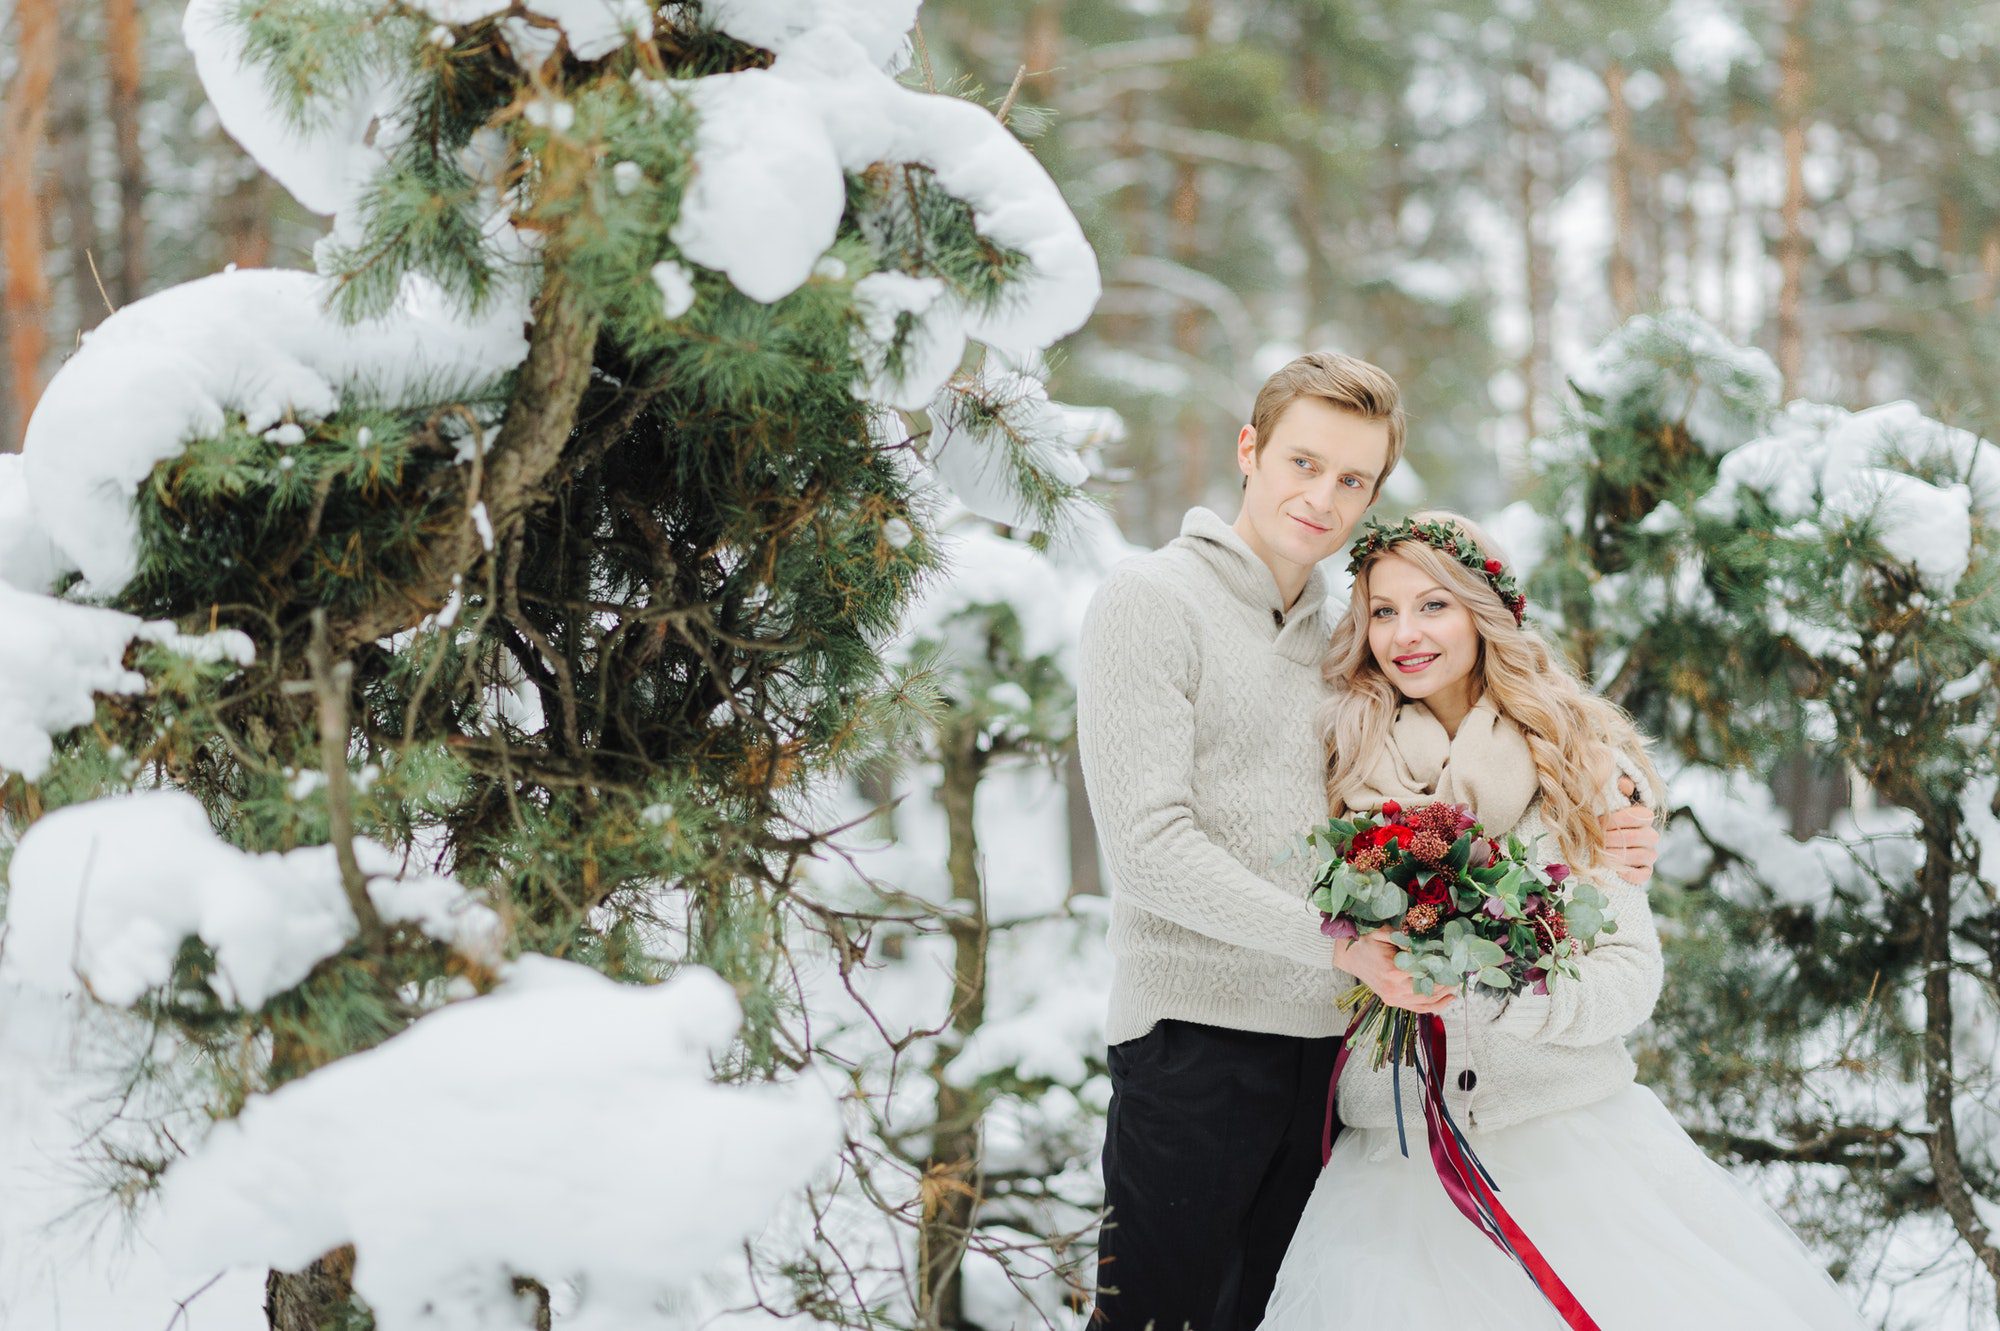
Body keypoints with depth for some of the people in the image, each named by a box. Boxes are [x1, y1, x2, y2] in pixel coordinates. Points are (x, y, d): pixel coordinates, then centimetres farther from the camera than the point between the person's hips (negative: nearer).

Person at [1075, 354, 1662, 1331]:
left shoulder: (1338, 636, 17)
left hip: (1321, 1039, 6)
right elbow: (1148, 842, -14)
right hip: (1193, 1030, -6)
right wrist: (1334, 940, -21)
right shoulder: (1153, 599, -4)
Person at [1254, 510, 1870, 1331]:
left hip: (1573, 1135, 0)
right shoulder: (1344, 765, 8)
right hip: (1396, 1161, 0)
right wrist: (1369, 970, -12)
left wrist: (1517, 994, -18)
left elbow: (1632, 969, 1)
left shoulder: (1580, 762, 6)